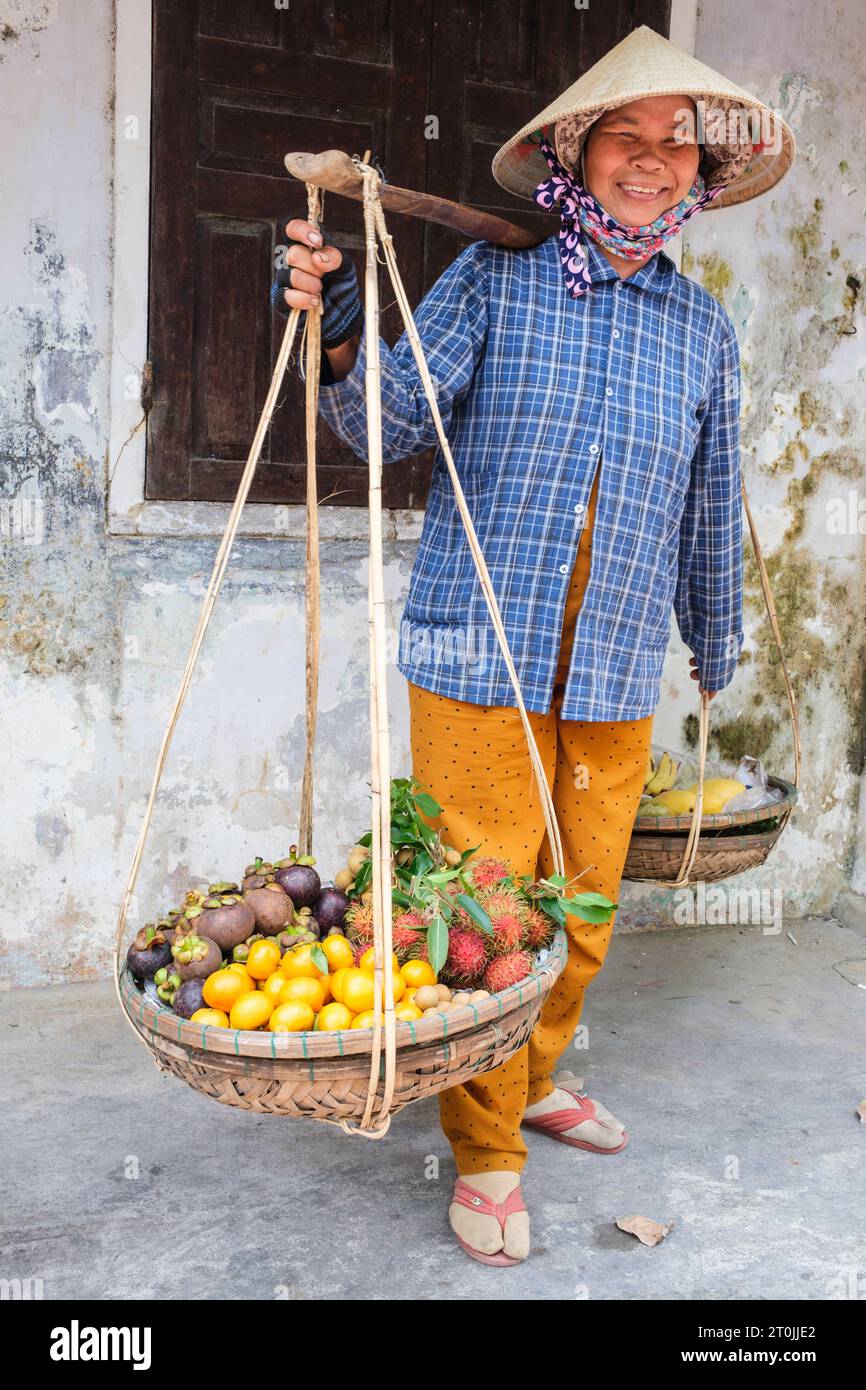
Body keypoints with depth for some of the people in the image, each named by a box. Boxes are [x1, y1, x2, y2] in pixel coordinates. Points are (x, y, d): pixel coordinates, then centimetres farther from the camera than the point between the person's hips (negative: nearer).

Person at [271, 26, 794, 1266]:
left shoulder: (704, 329, 11)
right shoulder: (491, 282, 1)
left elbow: (711, 504, 20)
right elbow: (396, 427, -7)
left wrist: (715, 642, 28)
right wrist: (341, 344, -27)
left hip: (617, 677, 4)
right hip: (480, 661, -3)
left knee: (583, 907, 13)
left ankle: (536, 1079, 38)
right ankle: (487, 1156, 17)